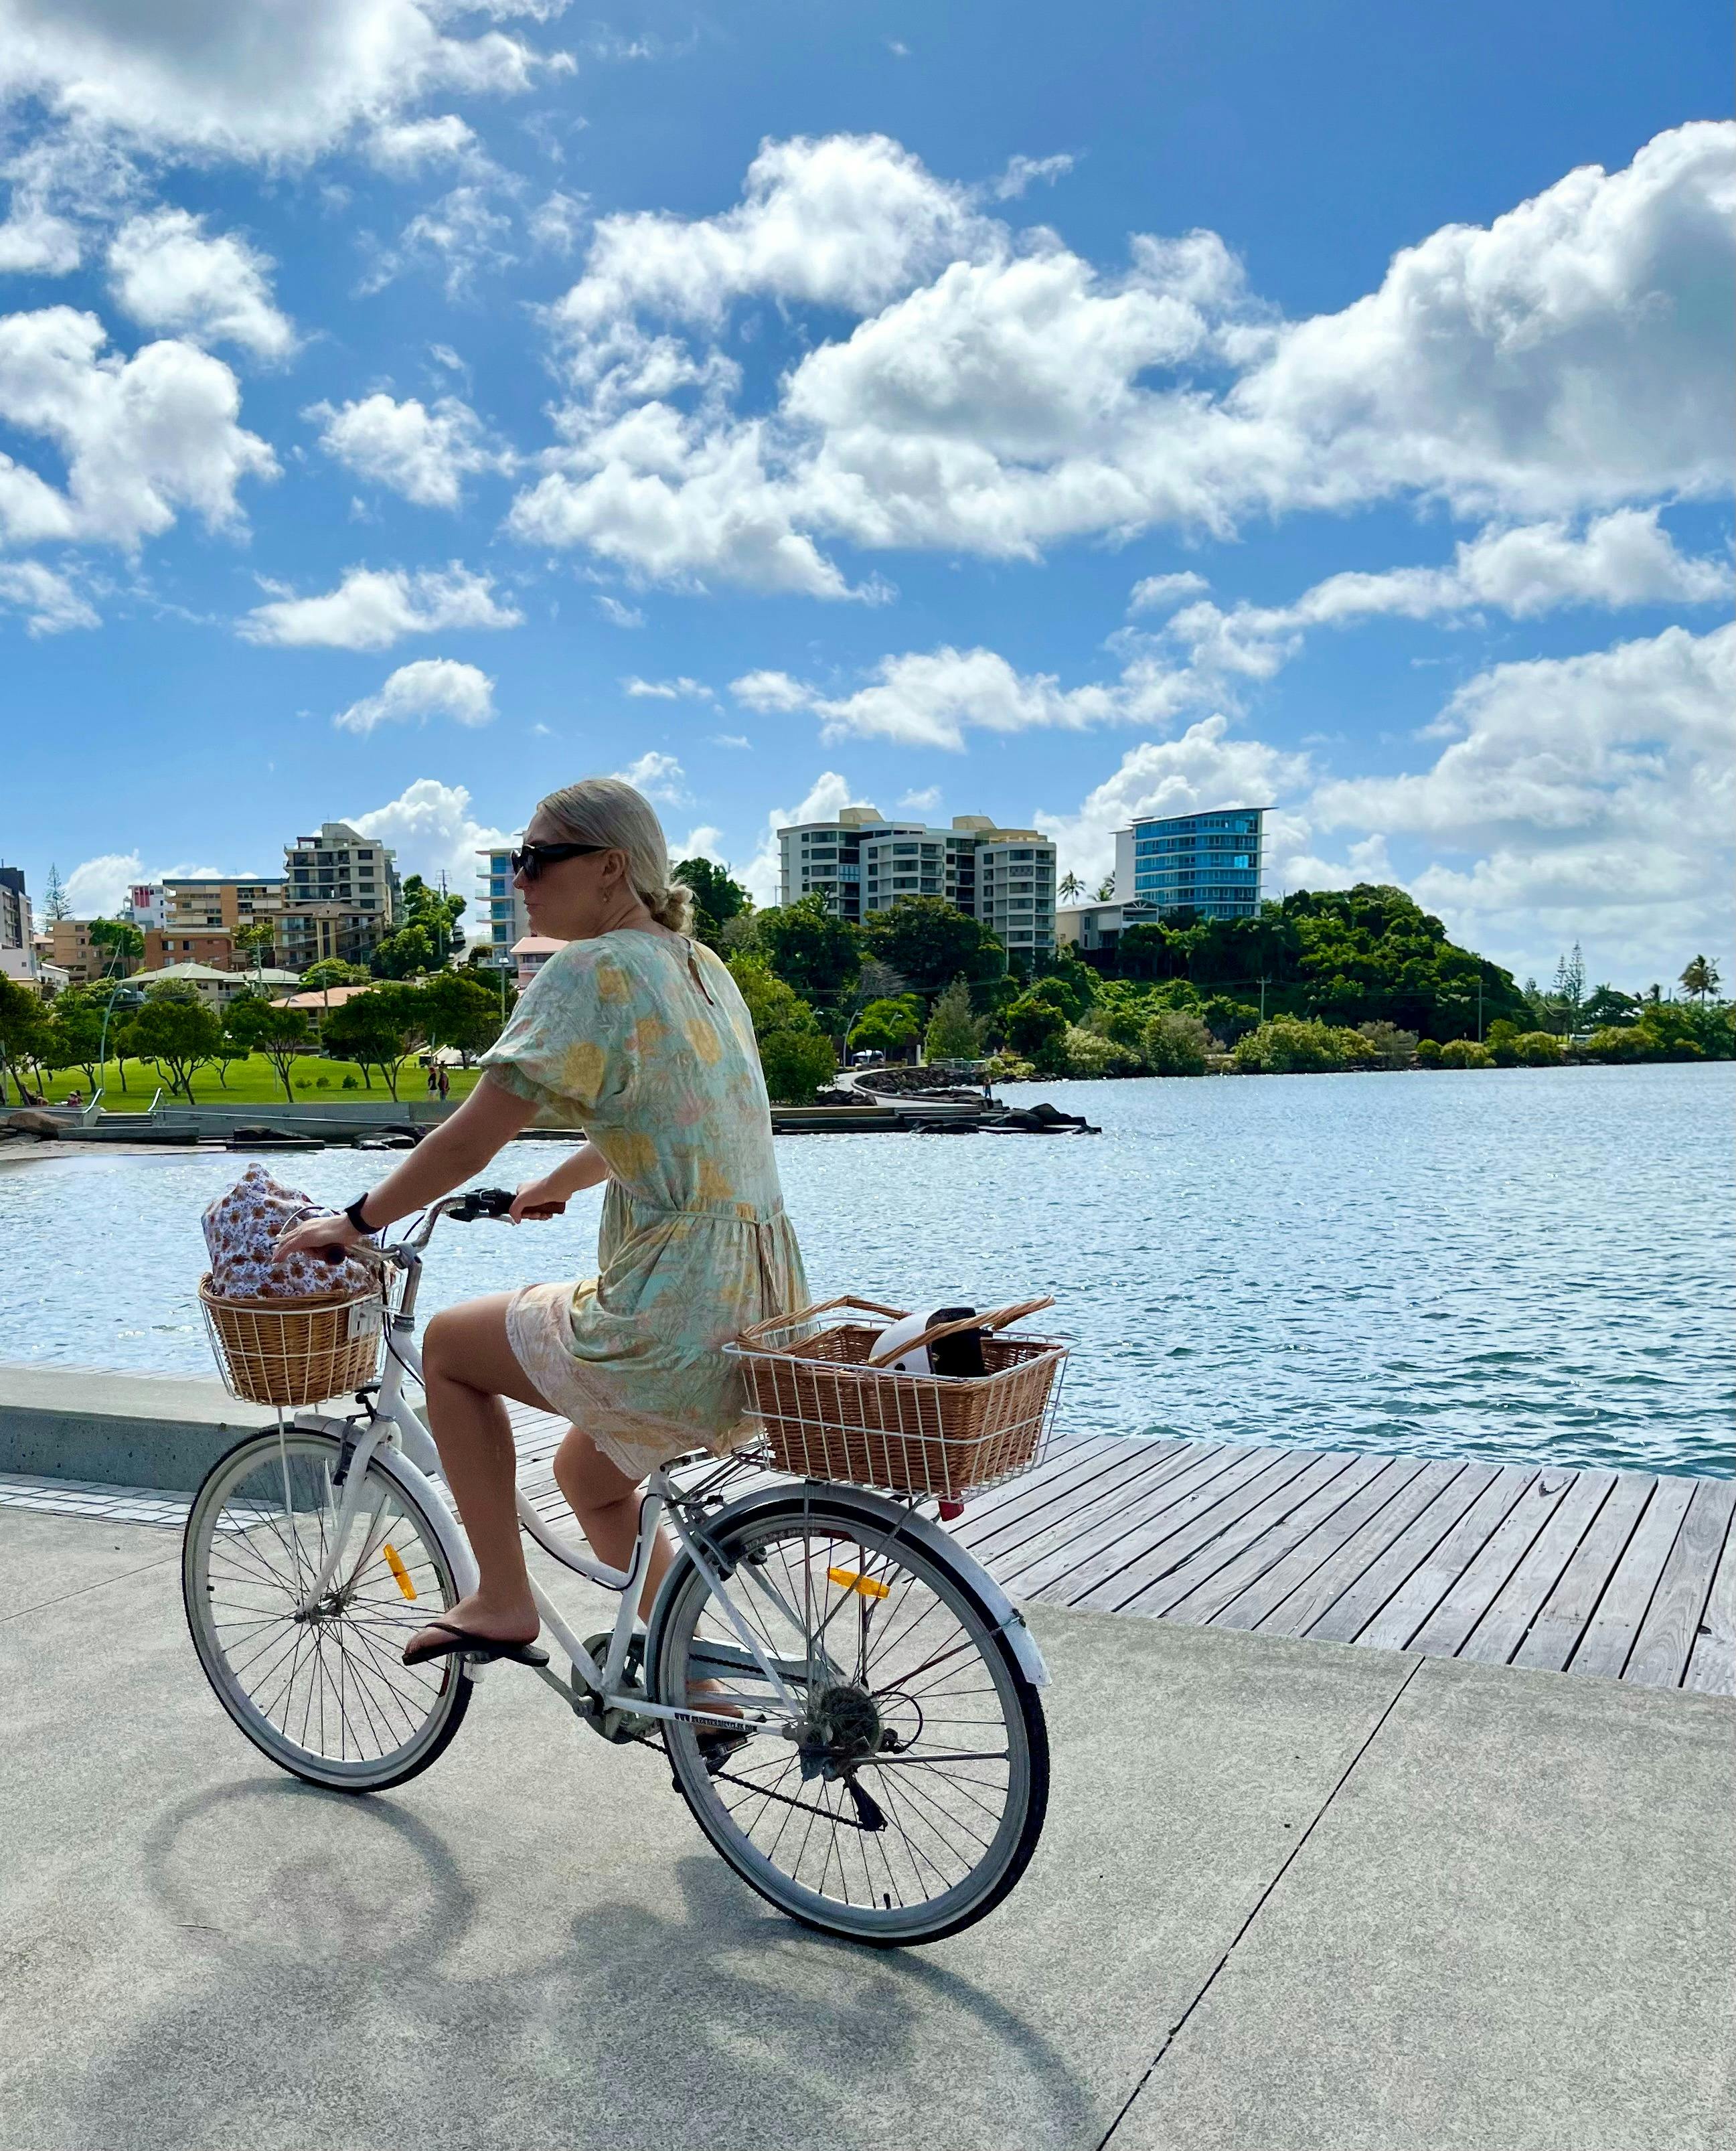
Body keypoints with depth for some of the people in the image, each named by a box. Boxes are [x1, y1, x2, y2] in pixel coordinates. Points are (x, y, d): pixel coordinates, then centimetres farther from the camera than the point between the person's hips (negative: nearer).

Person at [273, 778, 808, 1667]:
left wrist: (354, 1222, 1)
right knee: (589, 1476, 30)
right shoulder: (702, 968, 13)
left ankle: (502, 1601, 19)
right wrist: (558, 1184, 38)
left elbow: (469, 1140, -14)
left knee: (449, 1344, 16)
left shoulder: (590, 972, -12)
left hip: (673, 1335, -9)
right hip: (765, 1320, 9)